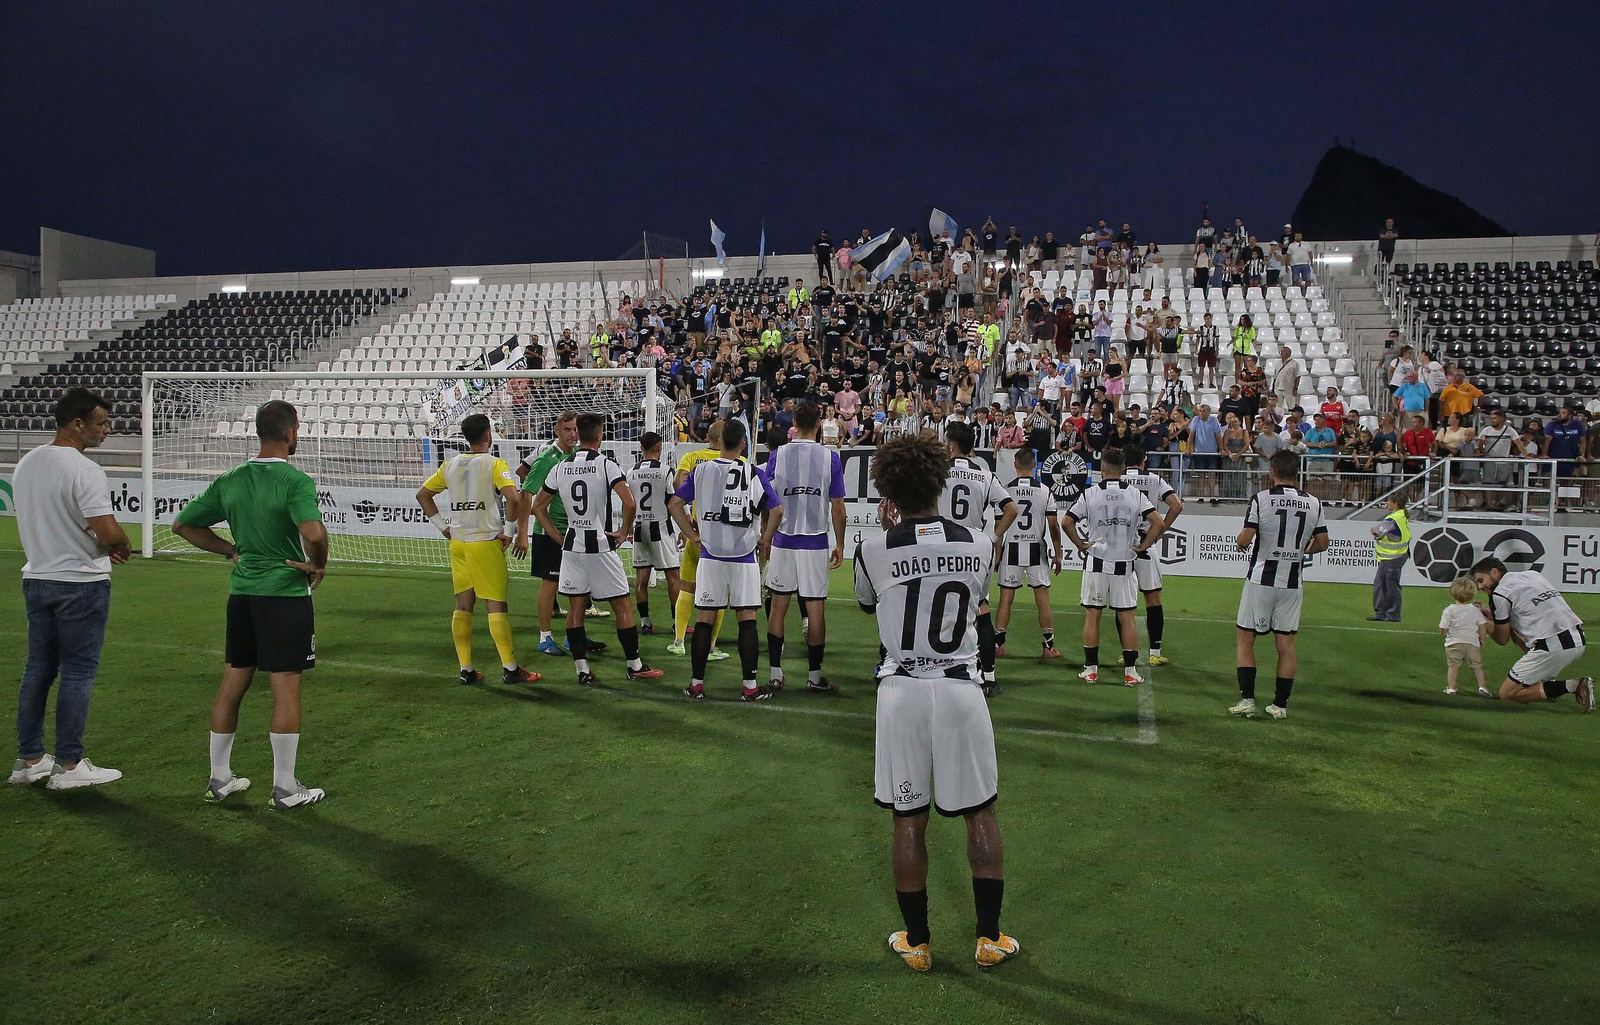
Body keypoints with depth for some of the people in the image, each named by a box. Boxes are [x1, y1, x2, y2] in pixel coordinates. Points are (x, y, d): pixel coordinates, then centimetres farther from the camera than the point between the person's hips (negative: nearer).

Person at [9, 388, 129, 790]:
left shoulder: (25, 464, 8)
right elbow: (108, 532, -24)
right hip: (81, 583, -8)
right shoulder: (84, 470, -19)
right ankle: (68, 765, 5)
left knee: (38, 668, 14)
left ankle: (29, 760, 20)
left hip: (37, 578, 8)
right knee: (78, 673, 0)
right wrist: (124, 548, -1)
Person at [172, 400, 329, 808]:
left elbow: (183, 524, 14)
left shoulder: (230, 480, 6)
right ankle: (285, 787, 7)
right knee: (286, 688, 0)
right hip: (286, 594, -6)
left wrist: (230, 550, 14)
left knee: (232, 684, 15)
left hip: (241, 592, 7)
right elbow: (314, 533, -30)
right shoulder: (295, 481, -15)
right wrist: (318, 565, -11)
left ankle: (220, 778, 25)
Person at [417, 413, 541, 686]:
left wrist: (442, 525, 14)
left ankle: (466, 669, 13)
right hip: (486, 543, -6)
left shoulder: (450, 464, 9)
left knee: (463, 605, 9)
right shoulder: (494, 464, -10)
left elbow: (422, 494, 15)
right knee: (496, 605, -2)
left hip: (457, 543, 6)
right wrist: (508, 529, -10)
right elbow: (513, 498, -23)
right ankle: (510, 668, 2)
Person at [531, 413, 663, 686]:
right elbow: (630, 503, -23)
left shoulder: (560, 467, 3)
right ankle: (635, 666, 11)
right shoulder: (606, 464, -11)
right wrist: (624, 531, -7)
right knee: (623, 606, 5)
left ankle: (582, 670, 11)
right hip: (601, 546, -4)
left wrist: (557, 535, 14)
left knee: (575, 608, 10)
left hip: (571, 546, 5)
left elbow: (538, 507, 10)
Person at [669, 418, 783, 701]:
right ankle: (750, 686, 4)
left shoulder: (702, 470, 1)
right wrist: (765, 540, 4)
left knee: (705, 619, 7)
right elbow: (777, 510, -9)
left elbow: (674, 503, -2)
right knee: (747, 620, 4)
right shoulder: (753, 474, -4)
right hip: (745, 557, -1)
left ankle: (696, 683, 11)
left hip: (711, 556, 1)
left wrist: (692, 535, 5)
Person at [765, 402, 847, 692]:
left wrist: (765, 538, 14)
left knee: (778, 607, 10)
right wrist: (839, 545, 8)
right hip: (816, 543, -1)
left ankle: (775, 674, 12)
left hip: (782, 541, 1)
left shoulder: (777, 456, -1)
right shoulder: (831, 458, -4)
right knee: (816, 610, 5)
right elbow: (837, 507, -2)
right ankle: (814, 676, 12)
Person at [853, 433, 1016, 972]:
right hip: (961, 688, 1)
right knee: (980, 813, 15)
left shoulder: (873, 549, -8)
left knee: (909, 819, 11)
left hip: (902, 691, -1)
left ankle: (916, 940, 22)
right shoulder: (979, 544, -3)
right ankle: (989, 937, 23)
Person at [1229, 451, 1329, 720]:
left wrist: (1241, 544, 10)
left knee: (1245, 638, 7)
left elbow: (1244, 540, -13)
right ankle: (1280, 705, 11)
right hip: (1293, 583, 3)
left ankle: (1247, 699, 1)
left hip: (1261, 579, -3)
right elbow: (1322, 543, 7)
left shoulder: (1261, 498, -10)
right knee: (1286, 644, 8)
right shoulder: (1313, 503, 1)